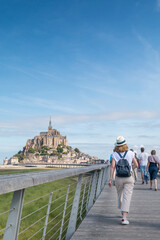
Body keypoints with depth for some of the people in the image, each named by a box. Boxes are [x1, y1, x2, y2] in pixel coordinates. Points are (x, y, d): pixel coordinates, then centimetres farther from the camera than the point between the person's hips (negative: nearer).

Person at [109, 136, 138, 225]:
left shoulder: (114, 154, -5)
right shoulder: (130, 153, -3)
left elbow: (112, 166, -12)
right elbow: (136, 165, 0)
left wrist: (110, 179, -11)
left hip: (118, 178, 2)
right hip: (128, 178, -1)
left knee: (120, 195, 23)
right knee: (127, 197, -5)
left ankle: (122, 211, 43)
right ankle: (124, 218, -15)